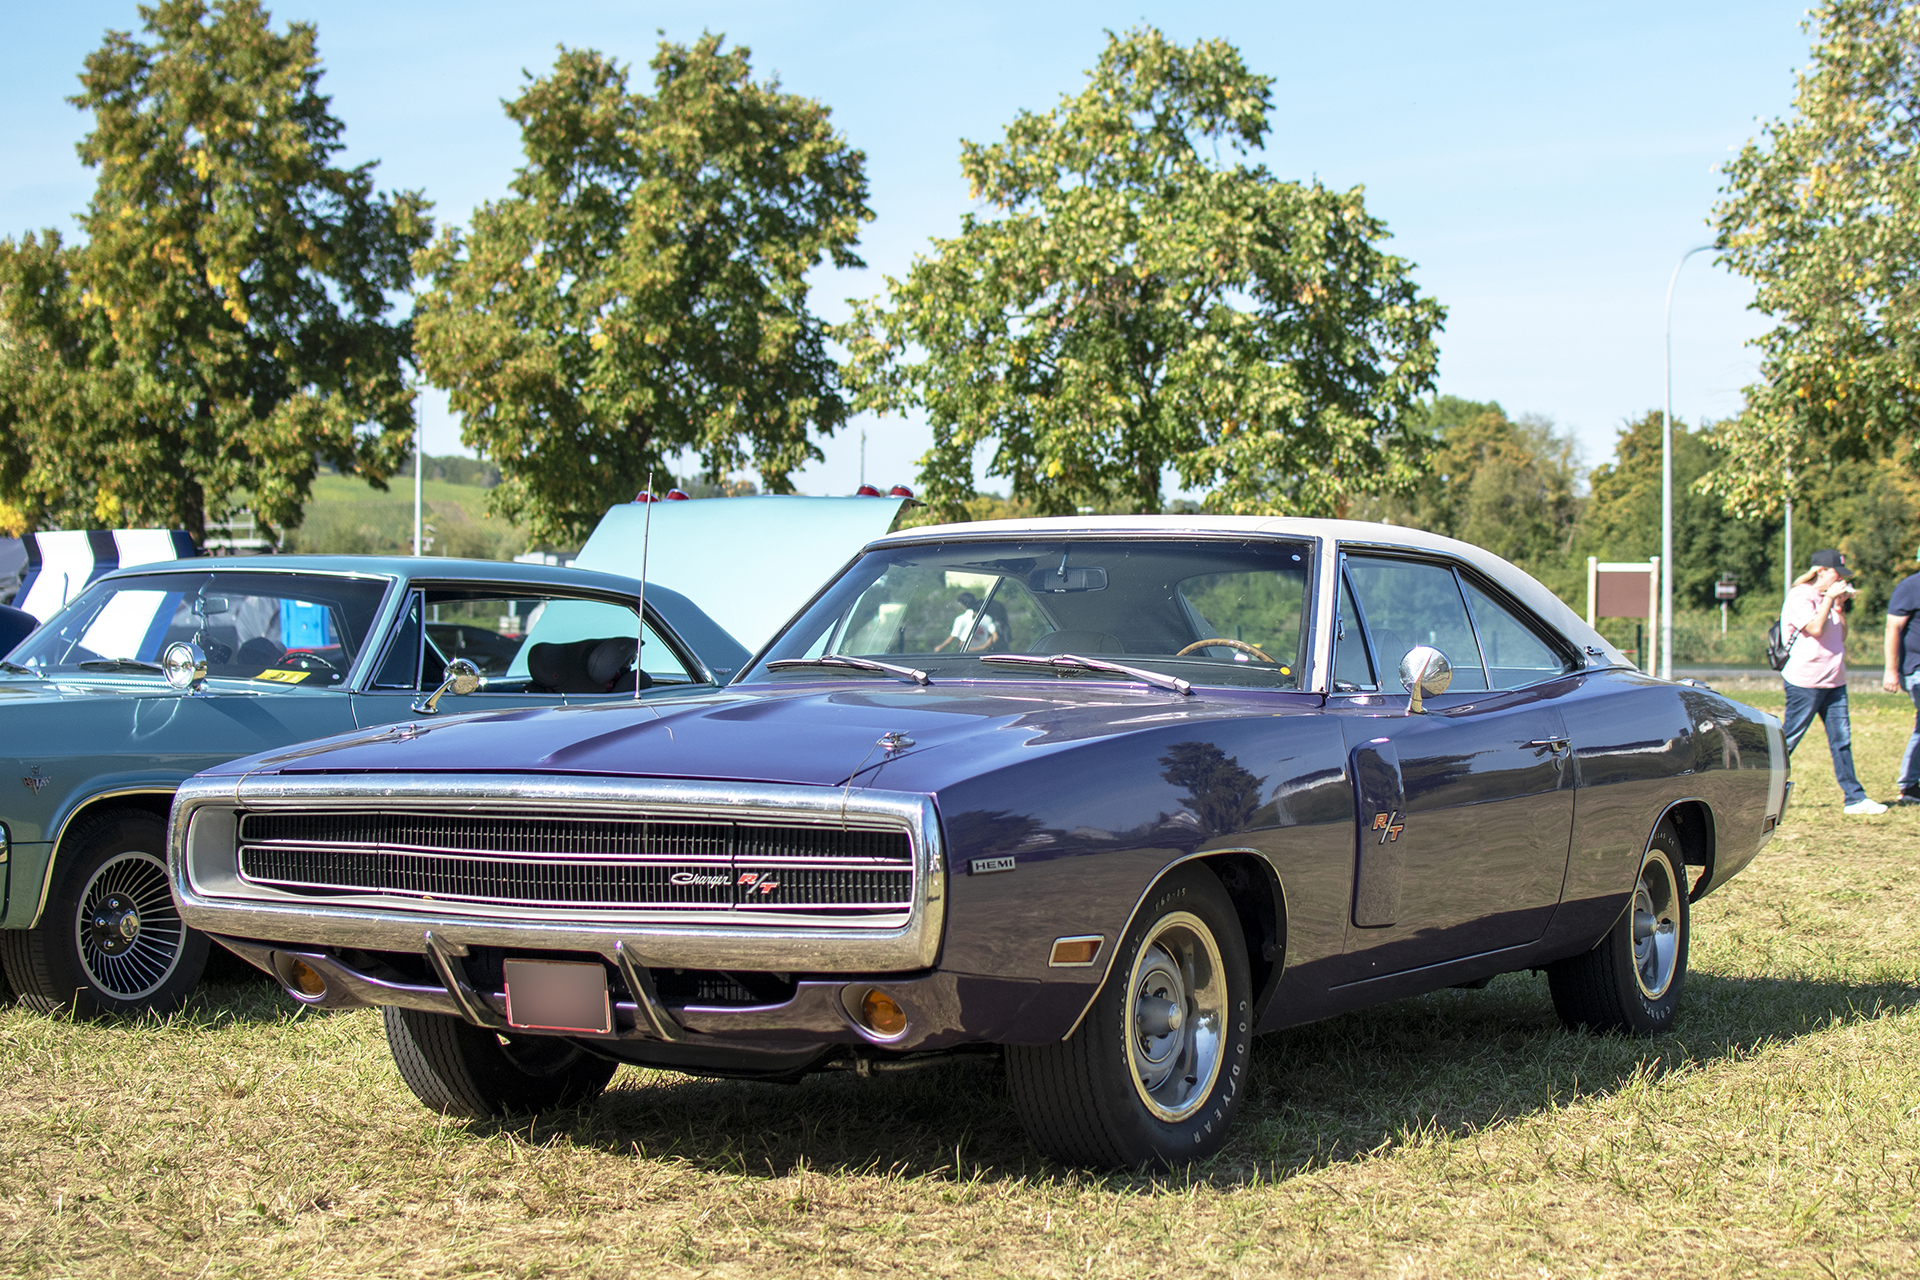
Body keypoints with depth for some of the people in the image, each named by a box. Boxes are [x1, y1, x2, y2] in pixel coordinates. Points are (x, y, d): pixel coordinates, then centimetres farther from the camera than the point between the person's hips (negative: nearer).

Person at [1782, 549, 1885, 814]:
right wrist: (1830, 599, -14)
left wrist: (1840, 606, 6)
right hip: (1805, 680, -8)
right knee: (1789, 739, -3)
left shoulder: (1828, 598, 17)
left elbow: (1841, 635, 15)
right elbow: (1816, 628, -21)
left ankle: (1854, 798, 5)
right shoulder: (1800, 596, -9)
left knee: (1842, 739, 4)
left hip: (1834, 680, 8)